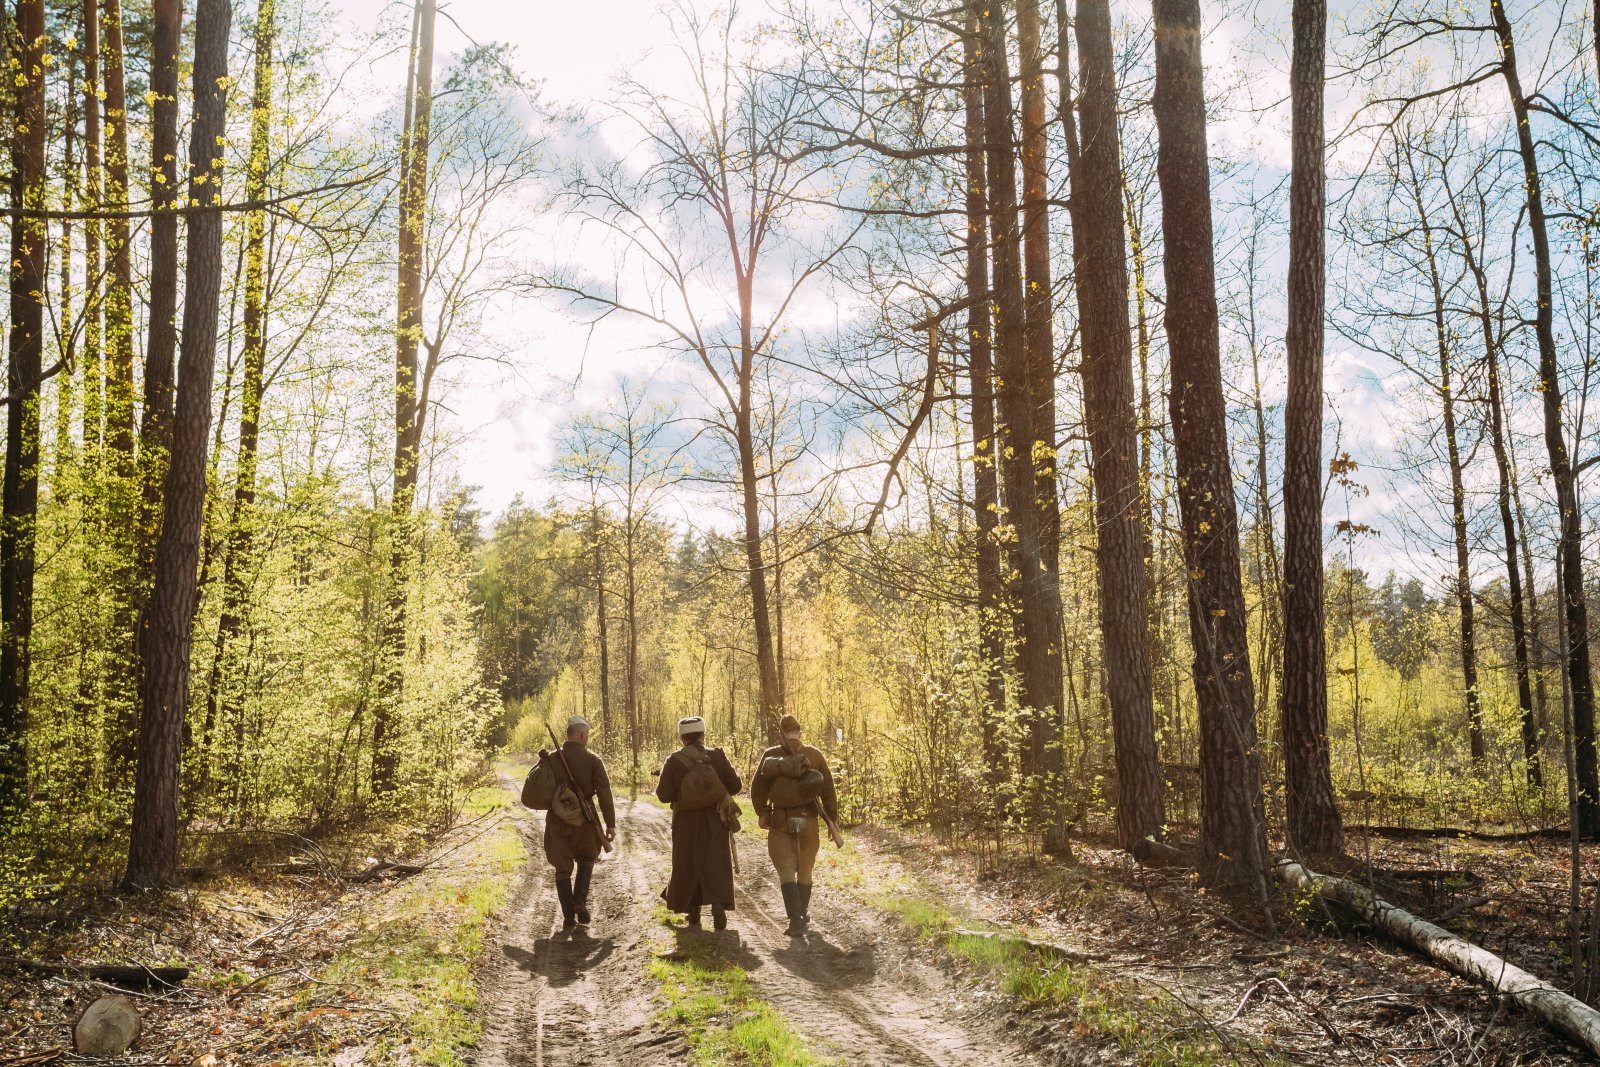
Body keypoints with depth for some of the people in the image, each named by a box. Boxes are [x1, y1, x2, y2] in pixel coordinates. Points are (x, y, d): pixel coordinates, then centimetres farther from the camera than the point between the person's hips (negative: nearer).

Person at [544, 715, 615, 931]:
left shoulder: (552, 759, -1)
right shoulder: (593, 760, -8)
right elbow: (604, 794, -12)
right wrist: (610, 824, -7)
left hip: (558, 822, 1)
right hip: (584, 821, -1)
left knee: (563, 869, 10)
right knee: (586, 860, 22)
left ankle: (569, 917, 8)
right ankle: (580, 901, 2)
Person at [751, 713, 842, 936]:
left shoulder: (771, 755, -5)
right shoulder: (814, 755, -1)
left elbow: (757, 788, -3)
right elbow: (828, 790, -1)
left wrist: (762, 813, 13)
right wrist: (833, 820, 5)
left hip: (780, 822, -2)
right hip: (809, 820, 2)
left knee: (786, 871, 2)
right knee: (805, 871, 17)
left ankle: (796, 919, -10)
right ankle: (802, 915, 30)